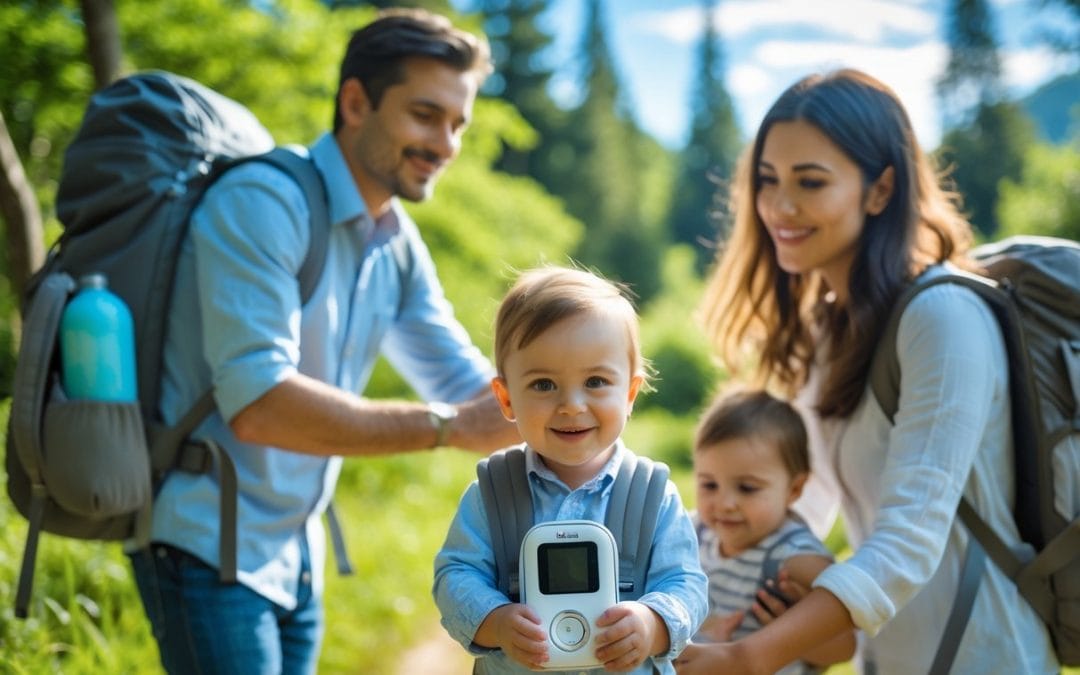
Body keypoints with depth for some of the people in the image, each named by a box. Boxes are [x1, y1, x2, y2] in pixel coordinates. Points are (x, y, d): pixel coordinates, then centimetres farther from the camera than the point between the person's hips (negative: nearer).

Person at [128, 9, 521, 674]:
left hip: (295, 551, 8)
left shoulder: (398, 241, 7)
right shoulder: (261, 202, -19)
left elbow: (470, 384, 10)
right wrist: (450, 426, -28)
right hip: (208, 542, -8)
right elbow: (259, 405, -28)